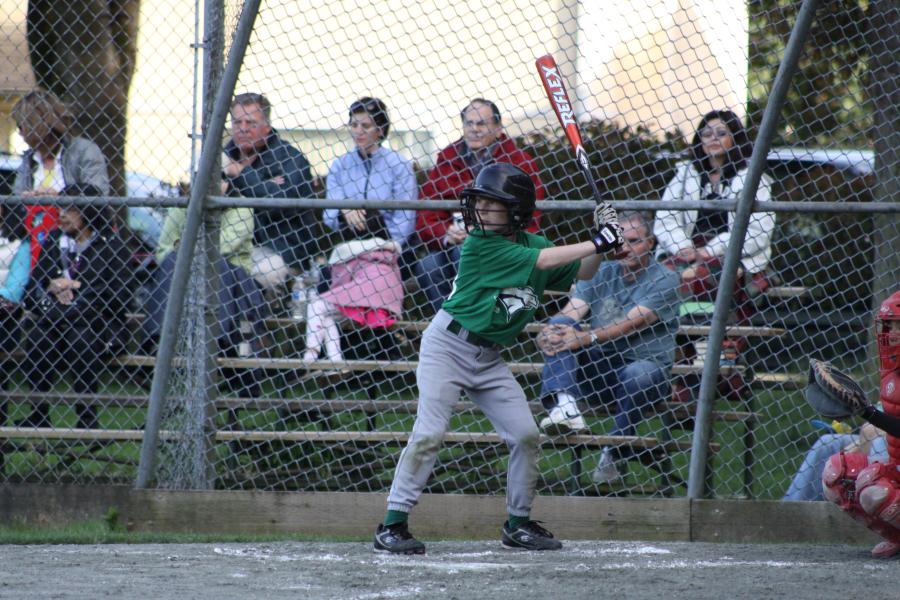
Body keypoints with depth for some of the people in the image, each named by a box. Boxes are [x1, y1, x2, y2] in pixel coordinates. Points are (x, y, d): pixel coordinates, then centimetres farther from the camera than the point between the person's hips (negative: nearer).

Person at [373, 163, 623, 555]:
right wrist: (598, 244, -18)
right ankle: (392, 525, -12)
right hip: (448, 346, -7)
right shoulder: (479, 245, -17)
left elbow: (581, 272, 12)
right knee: (429, 434, -15)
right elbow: (544, 261, -22)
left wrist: (601, 238, -6)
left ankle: (517, 525, 16)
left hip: (489, 358, 7)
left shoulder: (529, 243, 4)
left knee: (526, 435, 3)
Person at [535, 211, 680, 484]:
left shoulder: (664, 280, -4)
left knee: (636, 376, -39)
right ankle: (565, 406, -41)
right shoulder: (601, 273, 12)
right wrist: (547, 333, -27)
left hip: (646, 365, -4)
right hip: (599, 364, 4)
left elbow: (633, 322, -20)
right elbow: (572, 311, -3)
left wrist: (587, 338, -34)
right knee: (560, 327, -18)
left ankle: (613, 454, -16)